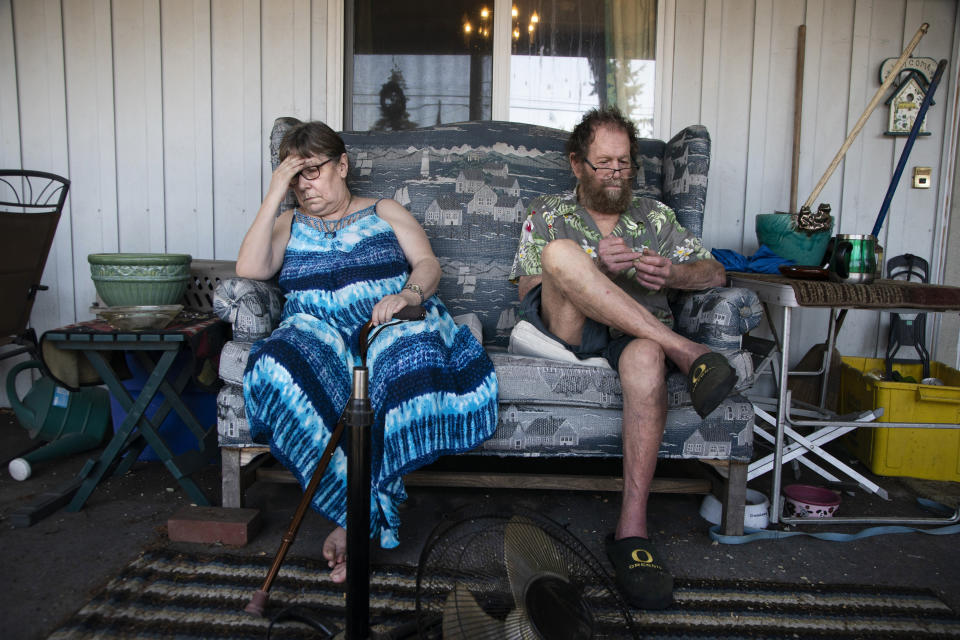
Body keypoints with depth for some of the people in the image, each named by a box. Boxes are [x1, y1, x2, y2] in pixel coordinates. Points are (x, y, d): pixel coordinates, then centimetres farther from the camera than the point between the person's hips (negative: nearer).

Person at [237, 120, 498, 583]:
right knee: (284, 365, -36)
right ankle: (369, 511, -33)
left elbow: (428, 263, 9)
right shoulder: (290, 225, 24)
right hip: (319, 328, 1)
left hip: (391, 320, -1)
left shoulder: (384, 212, 23)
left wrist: (409, 294, -14)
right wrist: (274, 195, 2)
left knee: (408, 356, -39)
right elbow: (249, 269, 4)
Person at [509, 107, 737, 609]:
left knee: (645, 357, -39)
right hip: (565, 330, -1)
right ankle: (685, 351, -31)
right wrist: (596, 270, -11)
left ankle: (632, 530, -37)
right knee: (562, 252, -32)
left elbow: (714, 272, 20)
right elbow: (529, 291, 5)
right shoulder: (547, 215, 19)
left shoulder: (654, 215, 25)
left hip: (636, 337, 1)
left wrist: (672, 274, -4)